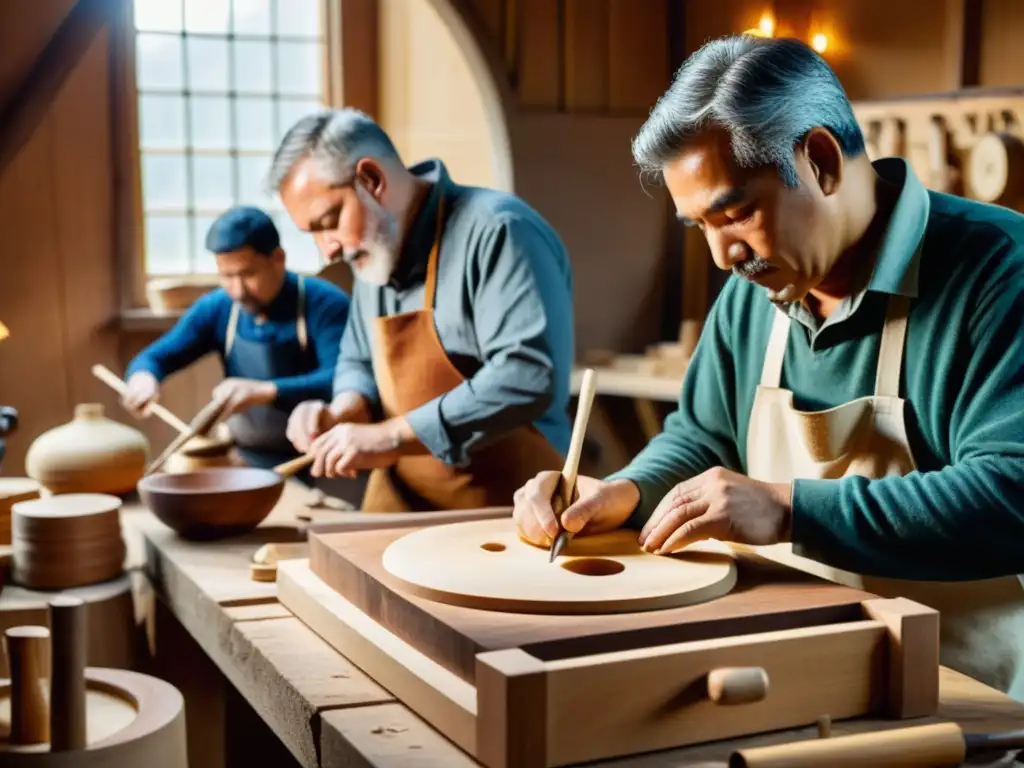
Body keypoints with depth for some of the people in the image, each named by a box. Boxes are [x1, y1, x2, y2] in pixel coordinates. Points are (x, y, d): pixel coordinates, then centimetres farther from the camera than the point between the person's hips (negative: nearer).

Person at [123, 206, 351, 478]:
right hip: (249, 465, 6)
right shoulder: (216, 308, 3)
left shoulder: (324, 304, -12)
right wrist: (144, 377, -18)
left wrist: (266, 391, -38)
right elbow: (151, 358, 6)